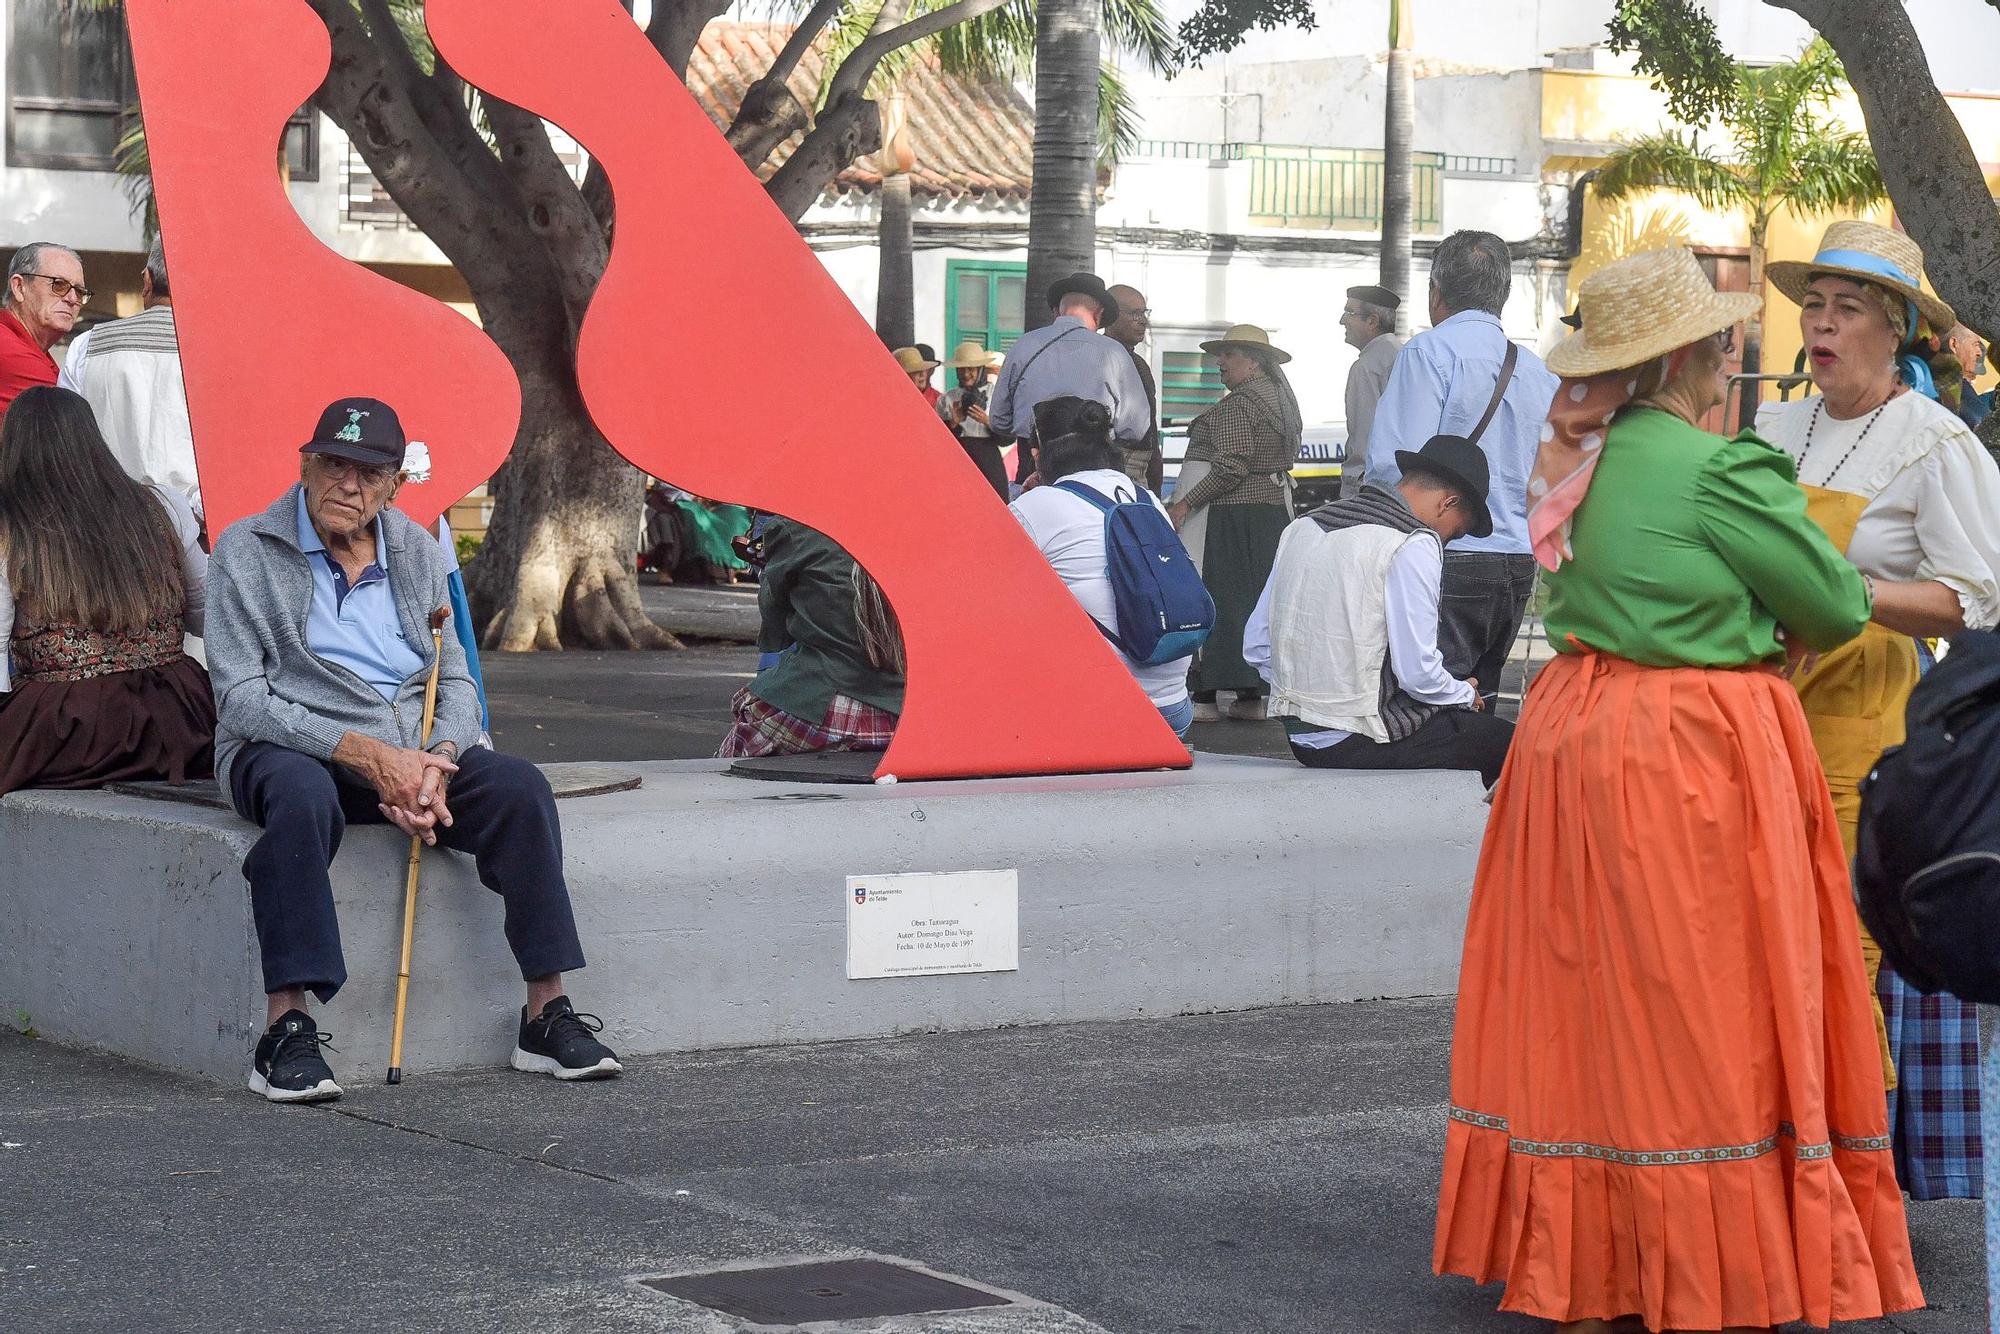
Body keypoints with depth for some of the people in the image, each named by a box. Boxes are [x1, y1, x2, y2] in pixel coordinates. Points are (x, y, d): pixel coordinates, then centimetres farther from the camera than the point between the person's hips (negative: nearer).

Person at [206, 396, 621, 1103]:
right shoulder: (246, 551, -1)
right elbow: (241, 699, -10)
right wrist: (362, 753, -20)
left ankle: (546, 1016, -18)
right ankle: (286, 1032, -38)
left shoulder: (417, 551, 14)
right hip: (290, 746, -4)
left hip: (412, 748, 4)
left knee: (520, 786, -21)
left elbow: (455, 680, 12)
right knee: (302, 796, -39)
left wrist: (437, 761, -12)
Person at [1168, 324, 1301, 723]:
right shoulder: (1281, 397, 17)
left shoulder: (1240, 403, -14)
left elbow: (1231, 466, -20)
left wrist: (1185, 503, -17)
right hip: (1273, 507, 10)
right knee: (1258, 598, 9)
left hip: (1230, 513, -10)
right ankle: (1252, 695, 10)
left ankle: (1204, 696, -8)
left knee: (1215, 600, -7)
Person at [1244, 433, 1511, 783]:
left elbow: (1255, 646, 13)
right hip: (1361, 742, -9)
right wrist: (1467, 695, 4)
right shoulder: (1414, 545, -13)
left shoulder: (1303, 527, 12)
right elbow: (1418, 674, -15)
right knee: (1503, 741, 3)